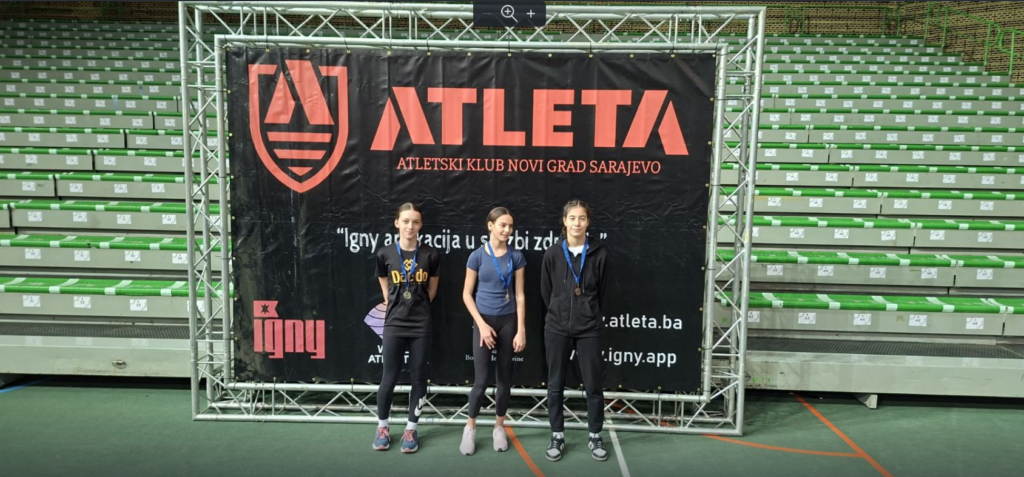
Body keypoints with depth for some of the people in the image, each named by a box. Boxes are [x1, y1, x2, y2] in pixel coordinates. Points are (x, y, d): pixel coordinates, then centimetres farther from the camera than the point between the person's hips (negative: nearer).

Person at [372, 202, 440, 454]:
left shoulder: (431, 255, -4)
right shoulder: (385, 254, -3)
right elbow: (385, 287, 11)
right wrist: (396, 308, 10)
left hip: (421, 325, 0)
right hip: (394, 324, 0)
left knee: (418, 377, 7)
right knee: (390, 378, 5)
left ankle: (411, 429, 22)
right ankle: (382, 427, 25)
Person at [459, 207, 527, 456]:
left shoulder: (516, 256, -1)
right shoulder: (477, 256, -5)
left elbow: (520, 294, 0)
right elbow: (467, 294, -3)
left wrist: (521, 330, -4)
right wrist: (482, 325, -11)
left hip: (508, 321, 2)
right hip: (484, 320, -2)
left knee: (504, 377, 9)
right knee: (481, 380, -5)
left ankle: (499, 428, 25)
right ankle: (470, 428, 16)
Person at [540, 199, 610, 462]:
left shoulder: (599, 253, -5)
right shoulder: (553, 253, -4)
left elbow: (602, 291, 6)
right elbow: (546, 292, 6)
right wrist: (560, 313, 12)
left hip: (589, 329, 0)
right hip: (557, 328, 1)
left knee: (594, 385, 7)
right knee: (555, 385, 9)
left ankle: (595, 437, 24)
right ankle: (557, 437, 23)